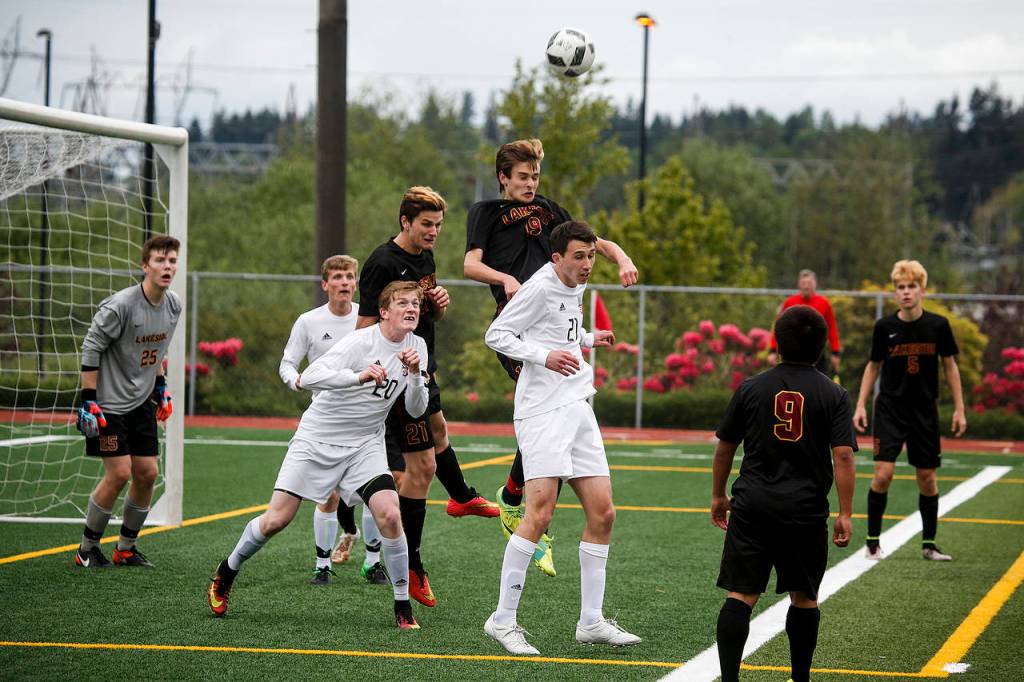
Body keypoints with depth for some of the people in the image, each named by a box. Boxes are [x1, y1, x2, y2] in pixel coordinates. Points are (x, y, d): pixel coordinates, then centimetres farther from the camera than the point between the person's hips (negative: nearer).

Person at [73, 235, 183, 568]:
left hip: (142, 402, 7)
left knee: (147, 472, 3)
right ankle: (87, 548, 6)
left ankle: (126, 547, 19)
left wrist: (161, 388, 19)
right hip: (109, 403, -7)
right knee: (119, 473, -11)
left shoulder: (173, 304, 1)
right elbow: (90, 348, -15)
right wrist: (89, 401, -16)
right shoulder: (120, 305, -21)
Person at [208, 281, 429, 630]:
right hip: (317, 438, -4)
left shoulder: (417, 347, 1)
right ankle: (226, 572, 23)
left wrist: (415, 375, -17)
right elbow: (309, 376, -29)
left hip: (365, 445, 4)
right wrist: (359, 376, -42)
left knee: (389, 515, -19)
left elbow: (416, 410, 2)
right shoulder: (361, 342, -19)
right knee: (276, 520, -5)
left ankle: (403, 606, -6)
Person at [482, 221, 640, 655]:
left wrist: (587, 339, 22)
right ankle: (502, 620, -9)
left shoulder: (576, 289, 16)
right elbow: (496, 334, -10)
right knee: (539, 514, -16)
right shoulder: (540, 288, -10)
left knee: (602, 513, 4)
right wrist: (545, 355, -20)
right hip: (542, 411, -9)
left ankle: (591, 621, 11)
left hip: (577, 408, 9)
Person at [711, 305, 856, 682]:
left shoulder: (751, 388, 4)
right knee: (804, 599, 15)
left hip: (752, 506, 0)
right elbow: (843, 456, -8)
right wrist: (845, 514, -5)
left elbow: (724, 448, 10)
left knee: (740, 595, -2)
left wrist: (718, 496, 23)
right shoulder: (833, 395, 0)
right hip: (806, 510, 0)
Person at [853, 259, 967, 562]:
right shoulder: (885, 327, -6)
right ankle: (872, 541, 1)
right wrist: (861, 405, 1)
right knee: (883, 474, -12)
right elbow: (873, 366, 7)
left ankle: (929, 544, 19)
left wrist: (959, 409, 4)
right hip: (890, 409, -1)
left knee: (927, 478, 6)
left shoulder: (938, 325, -5)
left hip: (925, 412, 1)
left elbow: (950, 366, 6)